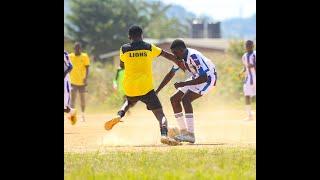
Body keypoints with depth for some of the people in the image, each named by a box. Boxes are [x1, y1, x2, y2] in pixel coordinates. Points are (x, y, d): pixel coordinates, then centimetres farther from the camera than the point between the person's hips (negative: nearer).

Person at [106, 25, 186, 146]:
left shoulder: (124, 49, 4)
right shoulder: (149, 48, 3)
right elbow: (166, 54, 14)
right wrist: (179, 62, 28)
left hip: (129, 88, 3)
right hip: (146, 88, -3)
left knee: (129, 102, 37)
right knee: (160, 114, -5)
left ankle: (119, 115, 8)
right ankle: (164, 134, -32)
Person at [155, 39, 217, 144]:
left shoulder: (194, 57, -32)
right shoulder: (180, 57, -4)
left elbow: (203, 78, -36)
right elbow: (171, 74, 10)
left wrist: (183, 84, -35)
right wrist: (157, 91, 7)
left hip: (208, 78, -10)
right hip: (196, 78, 10)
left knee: (186, 99, -26)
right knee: (174, 99, 5)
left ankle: (191, 135, -27)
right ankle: (183, 132, 11)